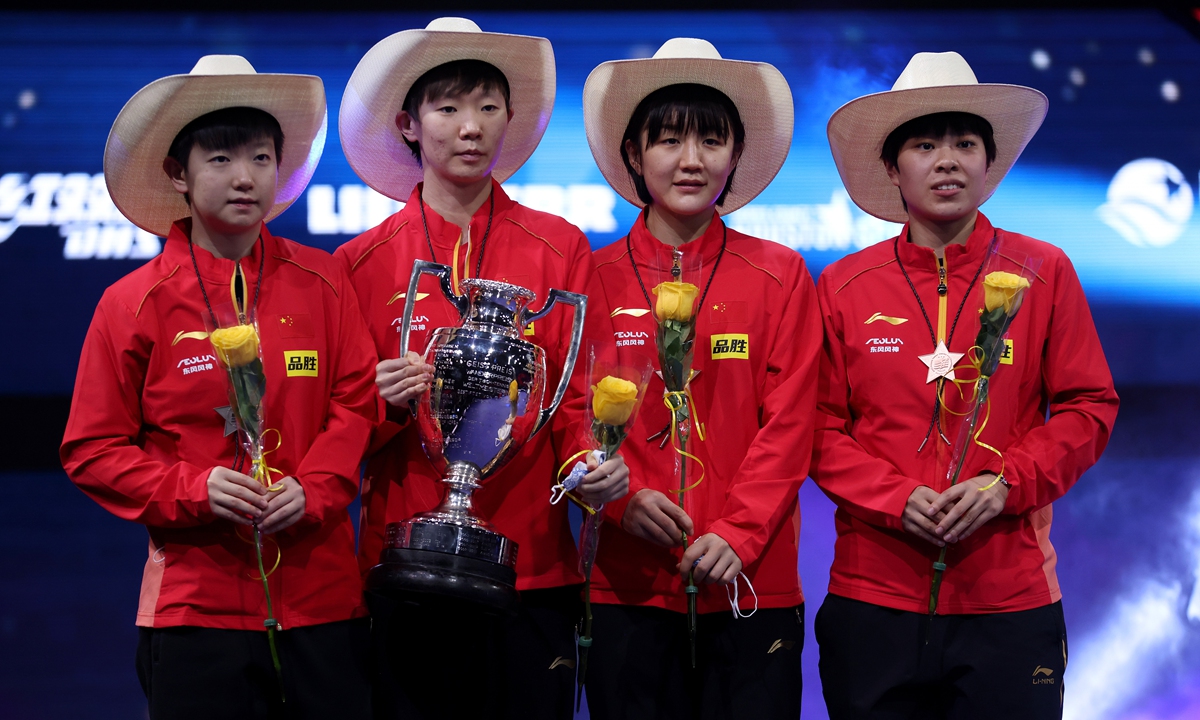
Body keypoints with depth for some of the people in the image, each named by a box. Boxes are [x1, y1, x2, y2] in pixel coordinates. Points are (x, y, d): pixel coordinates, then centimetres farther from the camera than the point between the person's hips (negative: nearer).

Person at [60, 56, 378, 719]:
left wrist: (315, 490, -10)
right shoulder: (134, 303, 1)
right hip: (196, 602, -2)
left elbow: (357, 402, 6)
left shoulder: (320, 281, 7)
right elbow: (91, 451, 1)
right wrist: (192, 491, -12)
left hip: (321, 596, 2)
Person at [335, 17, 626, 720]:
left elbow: (582, 397, 5)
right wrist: (384, 404, -12)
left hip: (533, 572, 0)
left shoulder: (559, 248, 5)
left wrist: (596, 467, -15)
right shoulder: (362, 262, 5)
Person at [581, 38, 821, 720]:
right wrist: (623, 497, -12)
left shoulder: (780, 275, 6)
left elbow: (788, 424, 0)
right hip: (627, 583, 0)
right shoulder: (598, 278, 5)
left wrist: (737, 535, -11)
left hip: (751, 587, 0)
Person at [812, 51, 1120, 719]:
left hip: (1011, 598, 0)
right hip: (875, 599, 1)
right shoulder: (845, 286, 5)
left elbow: (1089, 409, 4)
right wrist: (897, 500, -12)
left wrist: (1007, 485, -11)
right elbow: (823, 430, 5)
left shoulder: (1043, 273, 4)